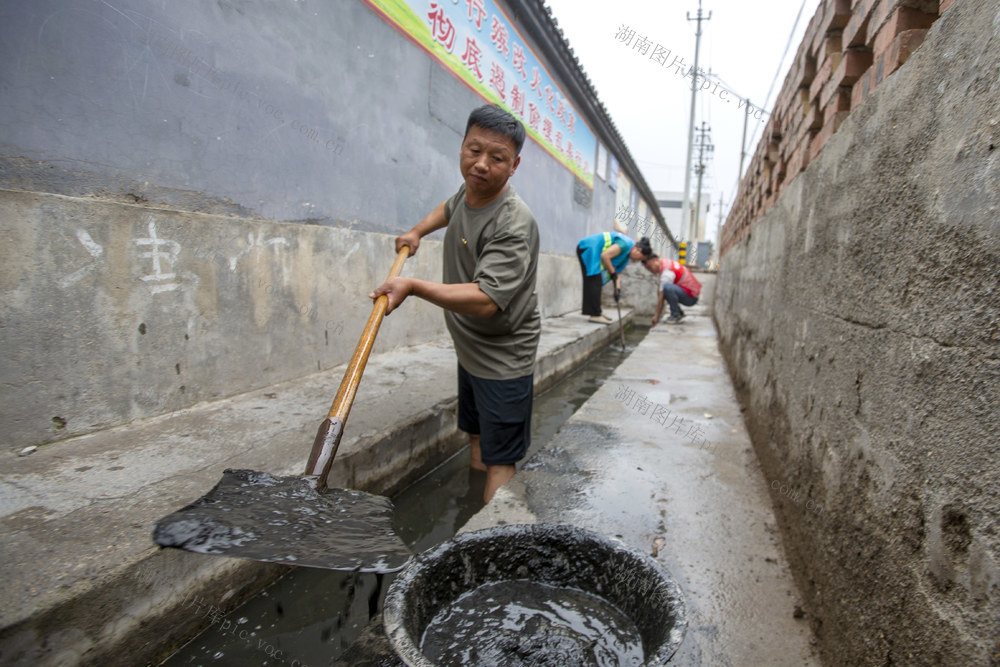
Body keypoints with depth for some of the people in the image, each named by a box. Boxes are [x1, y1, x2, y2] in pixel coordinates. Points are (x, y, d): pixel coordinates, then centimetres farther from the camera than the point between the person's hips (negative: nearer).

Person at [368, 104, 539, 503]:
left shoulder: (514, 225, -27)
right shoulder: (469, 191, 2)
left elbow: (485, 300, -38)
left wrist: (413, 286, -40)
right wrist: (417, 231, 16)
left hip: (502, 359, -9)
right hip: (469, 348, 9)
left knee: (500, 459, -4)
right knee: (477, 438, 22)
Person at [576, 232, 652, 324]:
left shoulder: (628, 253, 9)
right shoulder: (625, 245, -21)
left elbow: (618, 271, 9)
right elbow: (605, 256, -27)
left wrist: (617, 288, 0)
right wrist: (613, 273, -16)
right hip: (588, 249, -10)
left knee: (596, 284, 10)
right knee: (595, 283, -11)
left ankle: (597, 313, 15)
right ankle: (595, 315, -10)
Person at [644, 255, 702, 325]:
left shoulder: (666, 272, -24)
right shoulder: (665, 261, 4)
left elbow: (661, 297, -22)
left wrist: (657, 316, -16)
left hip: (691, 297, -10)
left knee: (667, 287, -33)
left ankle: (676, 316, -14)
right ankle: (679, 312, 16)